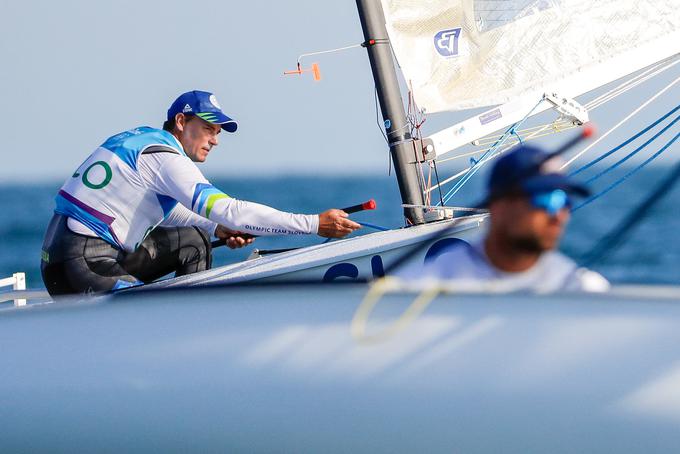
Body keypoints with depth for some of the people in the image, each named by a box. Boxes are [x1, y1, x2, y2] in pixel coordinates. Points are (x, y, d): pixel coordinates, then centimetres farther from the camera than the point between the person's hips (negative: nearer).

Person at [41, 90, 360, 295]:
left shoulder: (141, 138, 14)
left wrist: (216, 229, 10)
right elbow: (229, 210, -23)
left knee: (193, 239, 16)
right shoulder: (164, 157, -15)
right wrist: (315, 224, -23)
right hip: (81, 266, -10)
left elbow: (164, 208, 27)